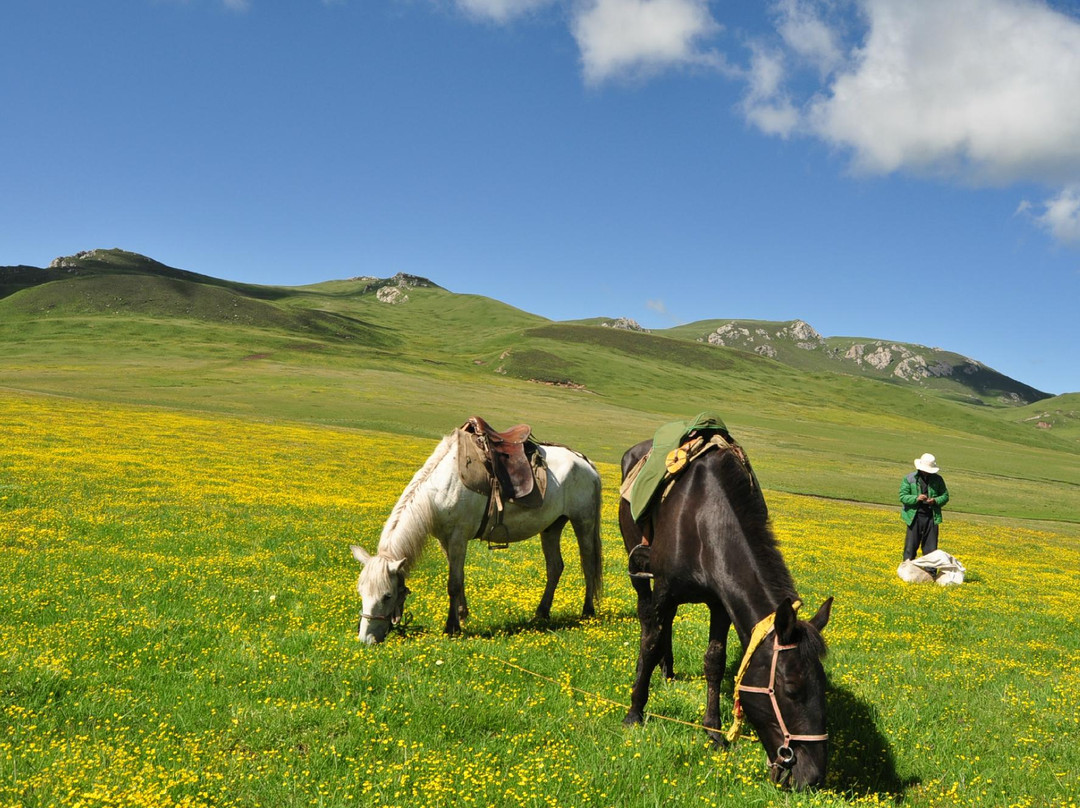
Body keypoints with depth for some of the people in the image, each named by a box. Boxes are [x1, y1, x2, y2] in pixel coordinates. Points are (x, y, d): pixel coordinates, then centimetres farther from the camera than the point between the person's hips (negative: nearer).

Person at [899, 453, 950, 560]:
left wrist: (935, 501, -9)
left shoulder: (938, 479, 7)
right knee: (911, 545, 0)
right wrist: (916, 498, -21)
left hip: (932, 517, 2)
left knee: (931, 547, 6)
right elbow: (903, 497, -4)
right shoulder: (909, 479, -1)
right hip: (914, 517, -2)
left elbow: (945, 496, 12)